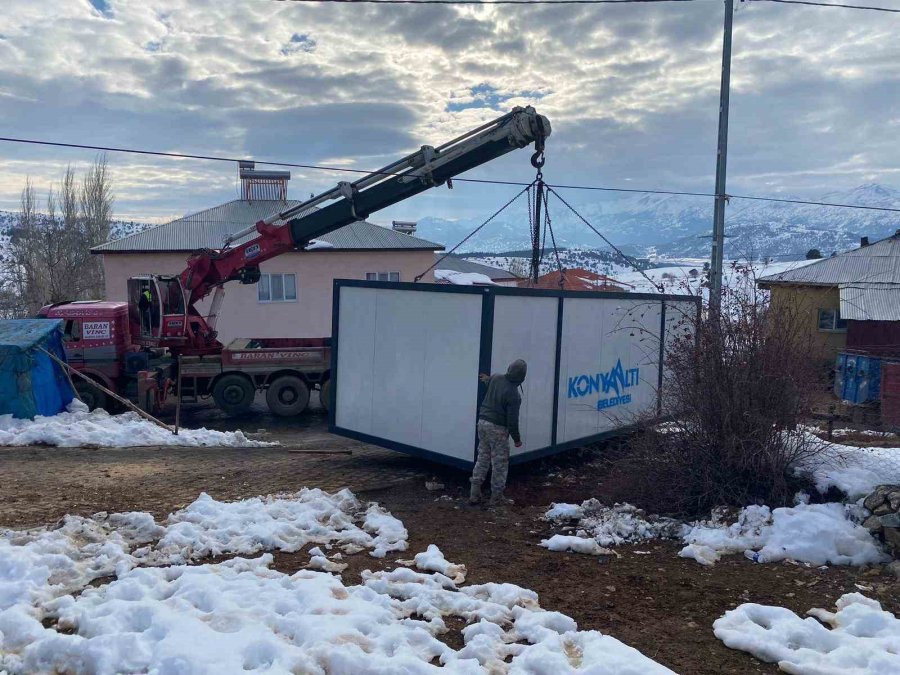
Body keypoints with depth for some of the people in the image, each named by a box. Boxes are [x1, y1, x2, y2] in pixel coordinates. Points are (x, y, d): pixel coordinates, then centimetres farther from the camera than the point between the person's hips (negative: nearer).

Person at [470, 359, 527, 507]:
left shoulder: (496, 378, -2)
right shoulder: (513, 395, -22)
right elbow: (512, 420, -17)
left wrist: (487, 378, 49)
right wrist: (517, 439, -4)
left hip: (483, 422, 8)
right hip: (497, 428, -8)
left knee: (482, 459, 16)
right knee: (500, 463, 6)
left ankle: (475, 494, 18)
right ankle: (496, 497, 14)